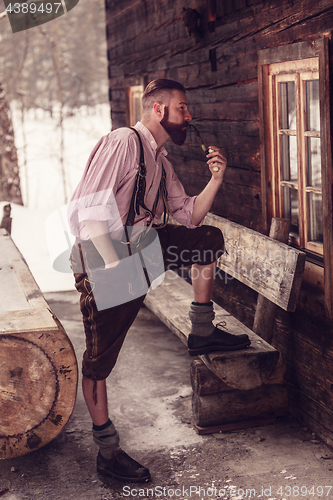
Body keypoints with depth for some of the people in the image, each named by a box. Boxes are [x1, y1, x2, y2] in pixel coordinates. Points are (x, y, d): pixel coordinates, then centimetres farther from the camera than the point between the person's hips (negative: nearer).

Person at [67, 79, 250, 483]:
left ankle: (202, 334, 19)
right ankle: (107, 452, 10)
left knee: (208, 239, 9)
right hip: (103, 260, -9)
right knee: (99, 358, -2)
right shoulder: (123, 142, -17)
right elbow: (88, 210, -25)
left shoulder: (160, 162, 12)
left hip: (142, 248, 9)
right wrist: (115, 266, -32)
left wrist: (215, 179, 1)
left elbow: (189, 215, 16)